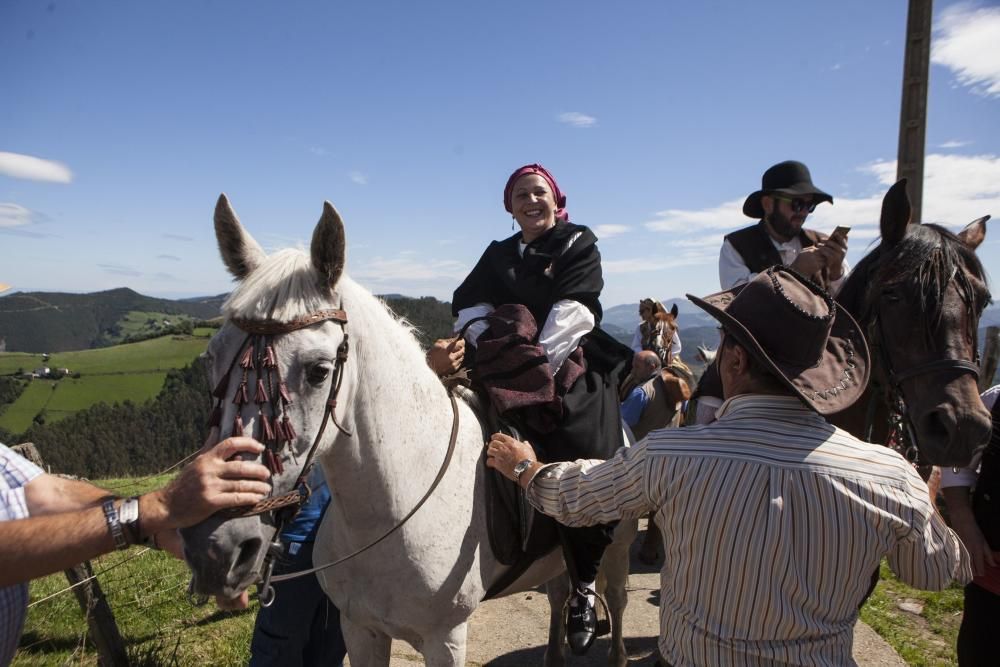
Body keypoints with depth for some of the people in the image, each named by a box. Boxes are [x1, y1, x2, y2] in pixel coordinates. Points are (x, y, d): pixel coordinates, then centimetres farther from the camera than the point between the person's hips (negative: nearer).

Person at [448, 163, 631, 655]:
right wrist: (493, 347, -13)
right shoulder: (498, 255, 19)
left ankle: (583, 587, 5)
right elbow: (471, 307, 6)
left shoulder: (579, 245, 6)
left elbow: (573, 312, -9)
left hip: (571, 369, -4)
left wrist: (541, 362, -22)